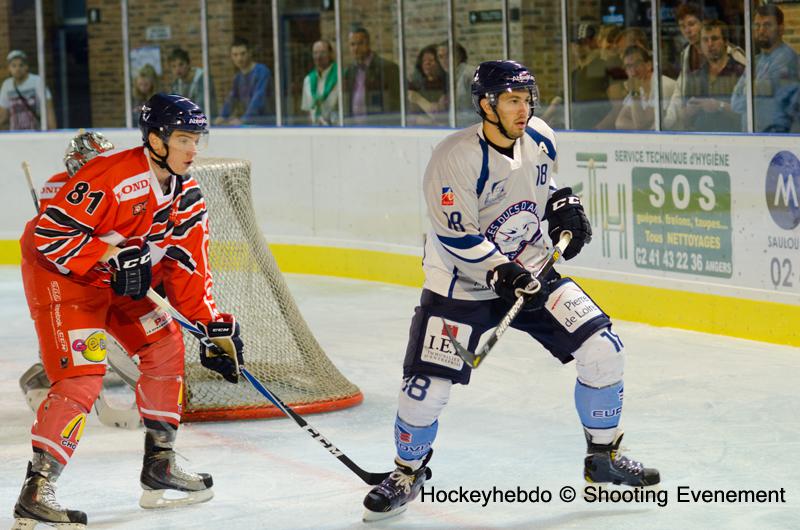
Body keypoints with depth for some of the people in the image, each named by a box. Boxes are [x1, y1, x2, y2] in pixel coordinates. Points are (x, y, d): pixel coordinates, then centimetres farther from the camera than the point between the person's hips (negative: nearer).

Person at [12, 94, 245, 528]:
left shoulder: (187, 198, 0)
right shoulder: (112, 176, -28)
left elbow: (186, 272, 4)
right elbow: (50, 233, -28)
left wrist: (215, 325, -4)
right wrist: (112, 256, -32)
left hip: (112, 281, 9)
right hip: (57, 272, -9)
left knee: (165, 344, 8)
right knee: (82, 375, -20)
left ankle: (160, 465, 18)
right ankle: (35, 493, -18)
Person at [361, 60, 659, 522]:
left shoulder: (541, 139, -3)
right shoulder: (456, 157, -23)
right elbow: (456, 238, -24)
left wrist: (563, 203, 2)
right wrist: (503, 274, -30)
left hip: (529, 271, 5)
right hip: (461, 282, -5)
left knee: (602, 349, -6)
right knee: (427, 387, -11)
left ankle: (604, 456, 12)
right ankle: (407, 474, 17)